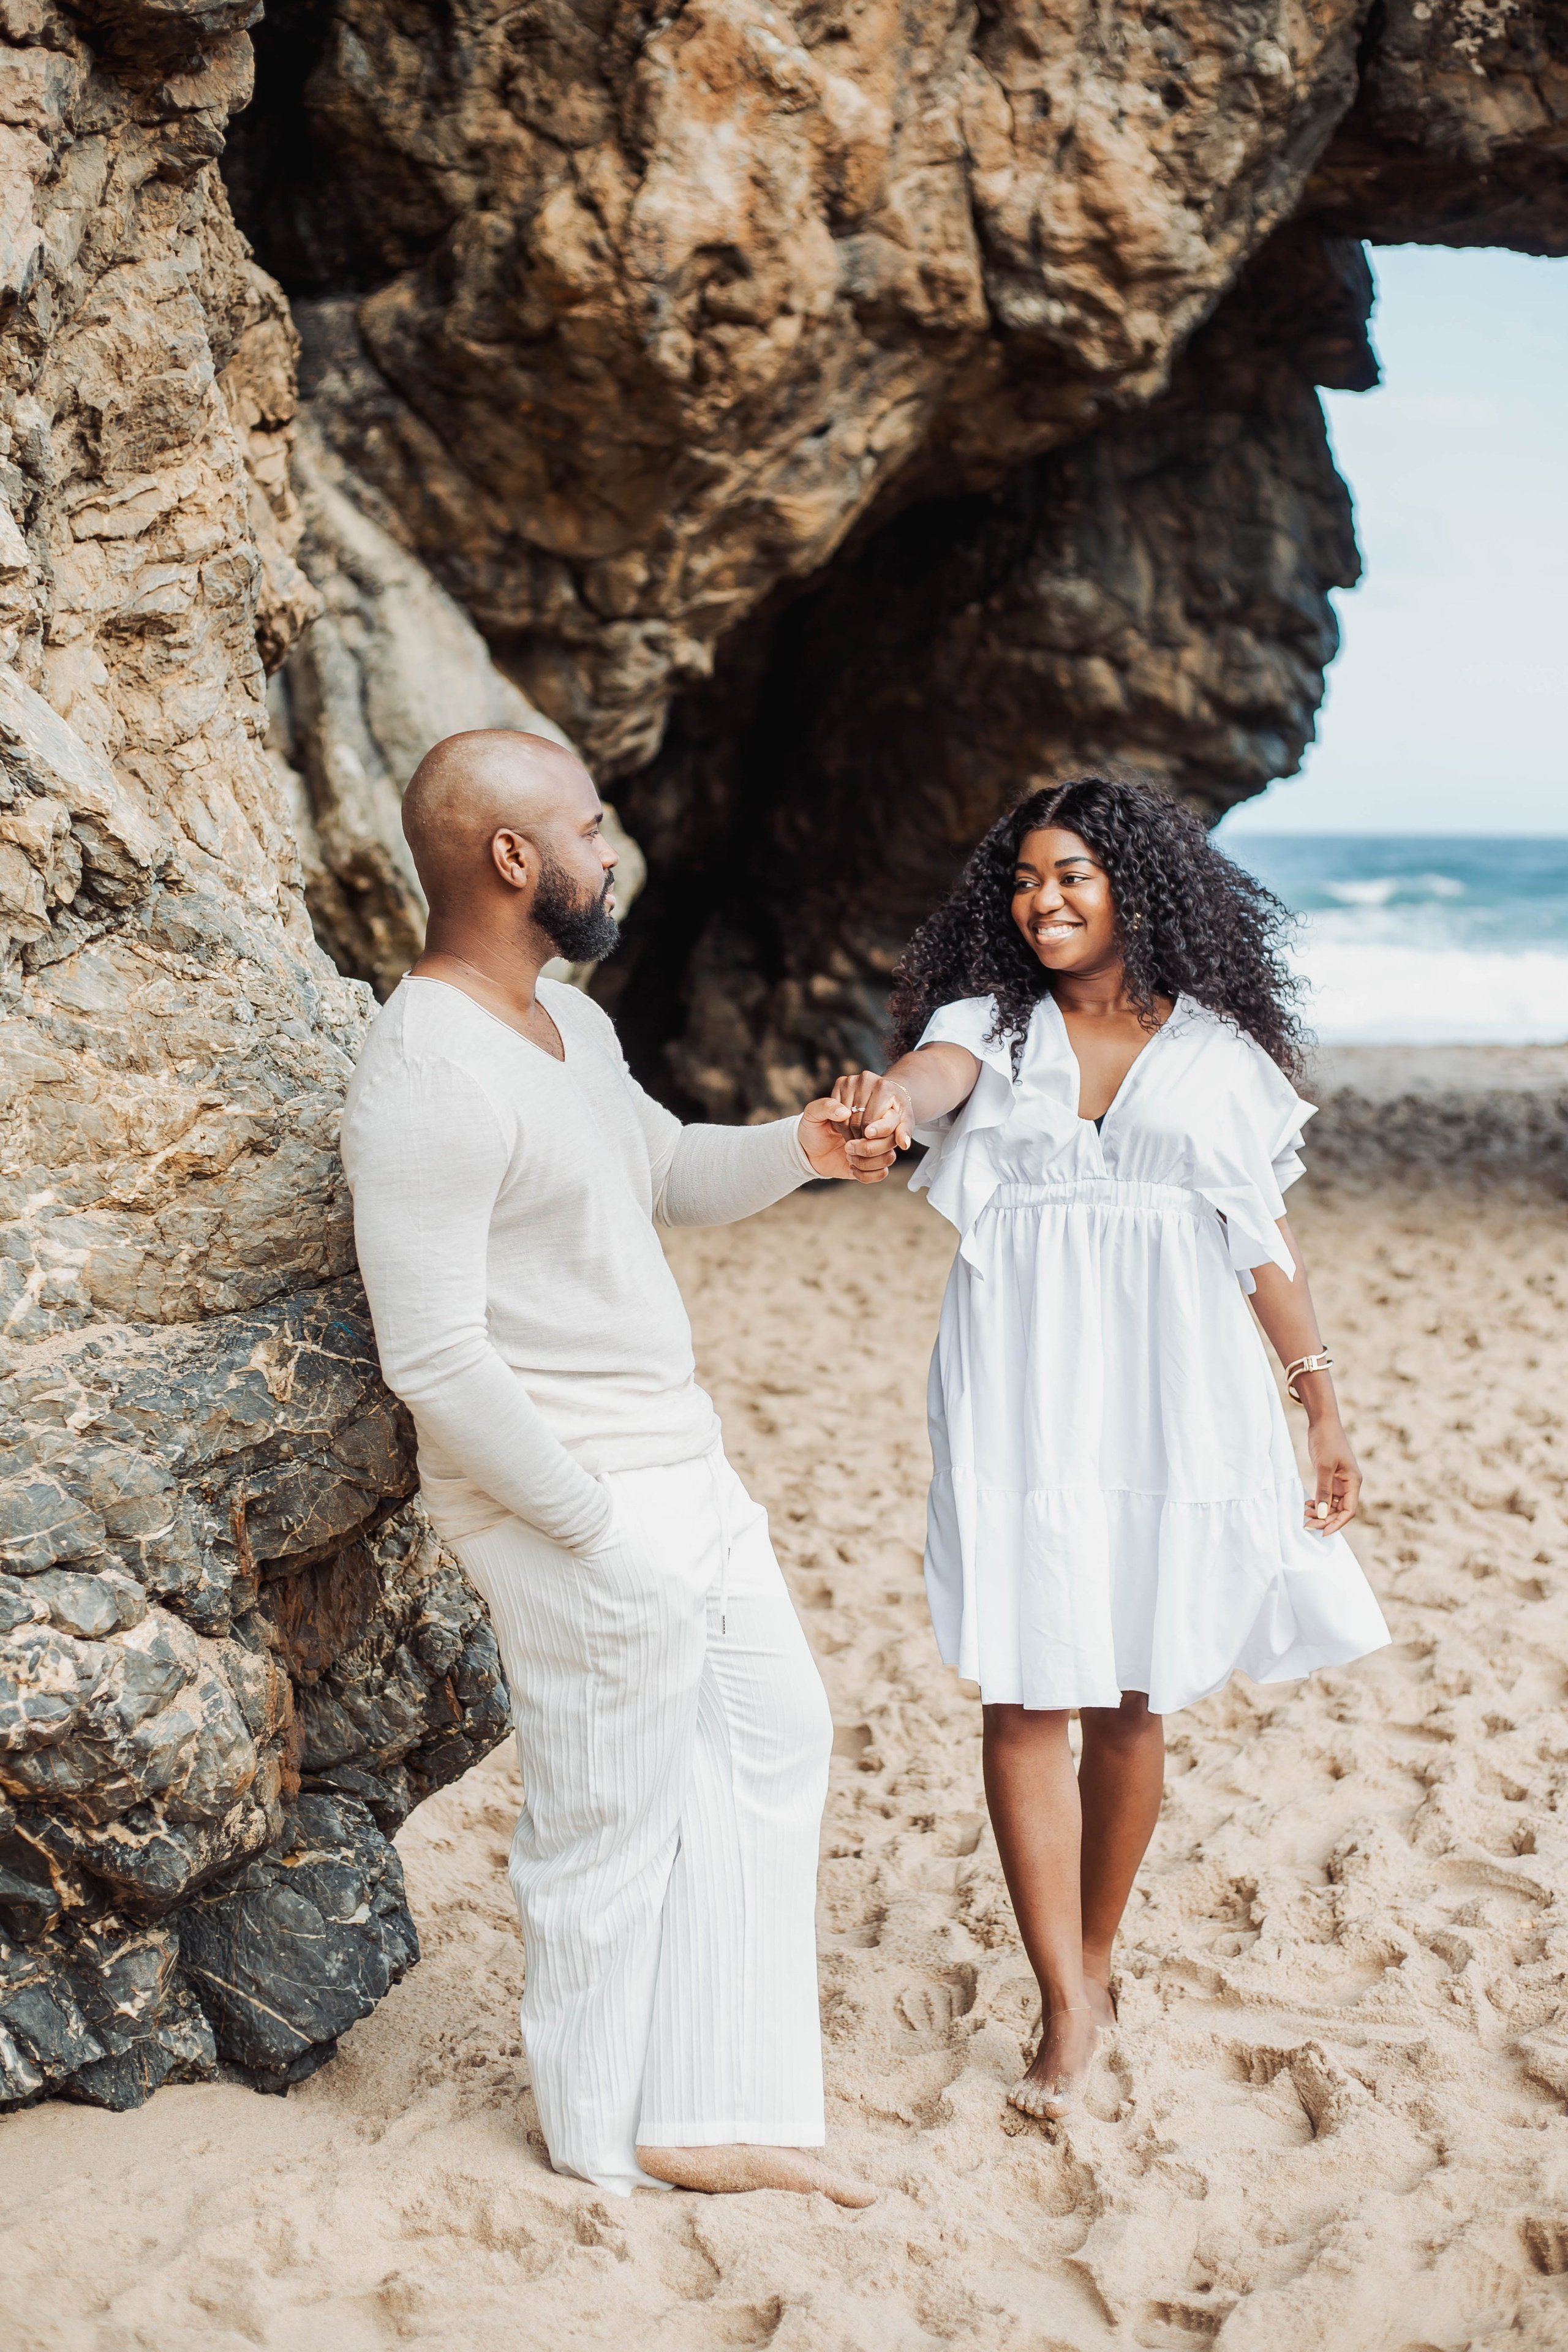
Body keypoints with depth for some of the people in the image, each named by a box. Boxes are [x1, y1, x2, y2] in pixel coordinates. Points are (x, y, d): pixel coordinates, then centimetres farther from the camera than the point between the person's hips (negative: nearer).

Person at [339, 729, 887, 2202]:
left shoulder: (565, 1020, 9)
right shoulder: (426, 1083, -23)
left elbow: (668, 1174, 22)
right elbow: (434, 1360, -25)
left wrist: (792, 1148, 1)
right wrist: (595, 1530, -21)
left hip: (678, 1465, 10)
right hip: (569, 1500, -10)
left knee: (773, 1737, 16)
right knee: (612, 1818, 5)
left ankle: (703, 2116, 25)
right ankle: (600, 2141, 29)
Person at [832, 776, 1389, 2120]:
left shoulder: (1216, 1048, 7)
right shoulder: (993, 1024, 6)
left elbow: (1265, 1239, 9)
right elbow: (939, 1068, -18)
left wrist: (1321, 1395, 4)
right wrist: (888, 1099, -42)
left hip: (1170, 1391, 0)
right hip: (1023, 1393, 0)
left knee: (1132, 1697, 6)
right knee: (1026, 1691, -5)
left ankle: (1093, 1962, 26)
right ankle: (1070, 2009, 3)